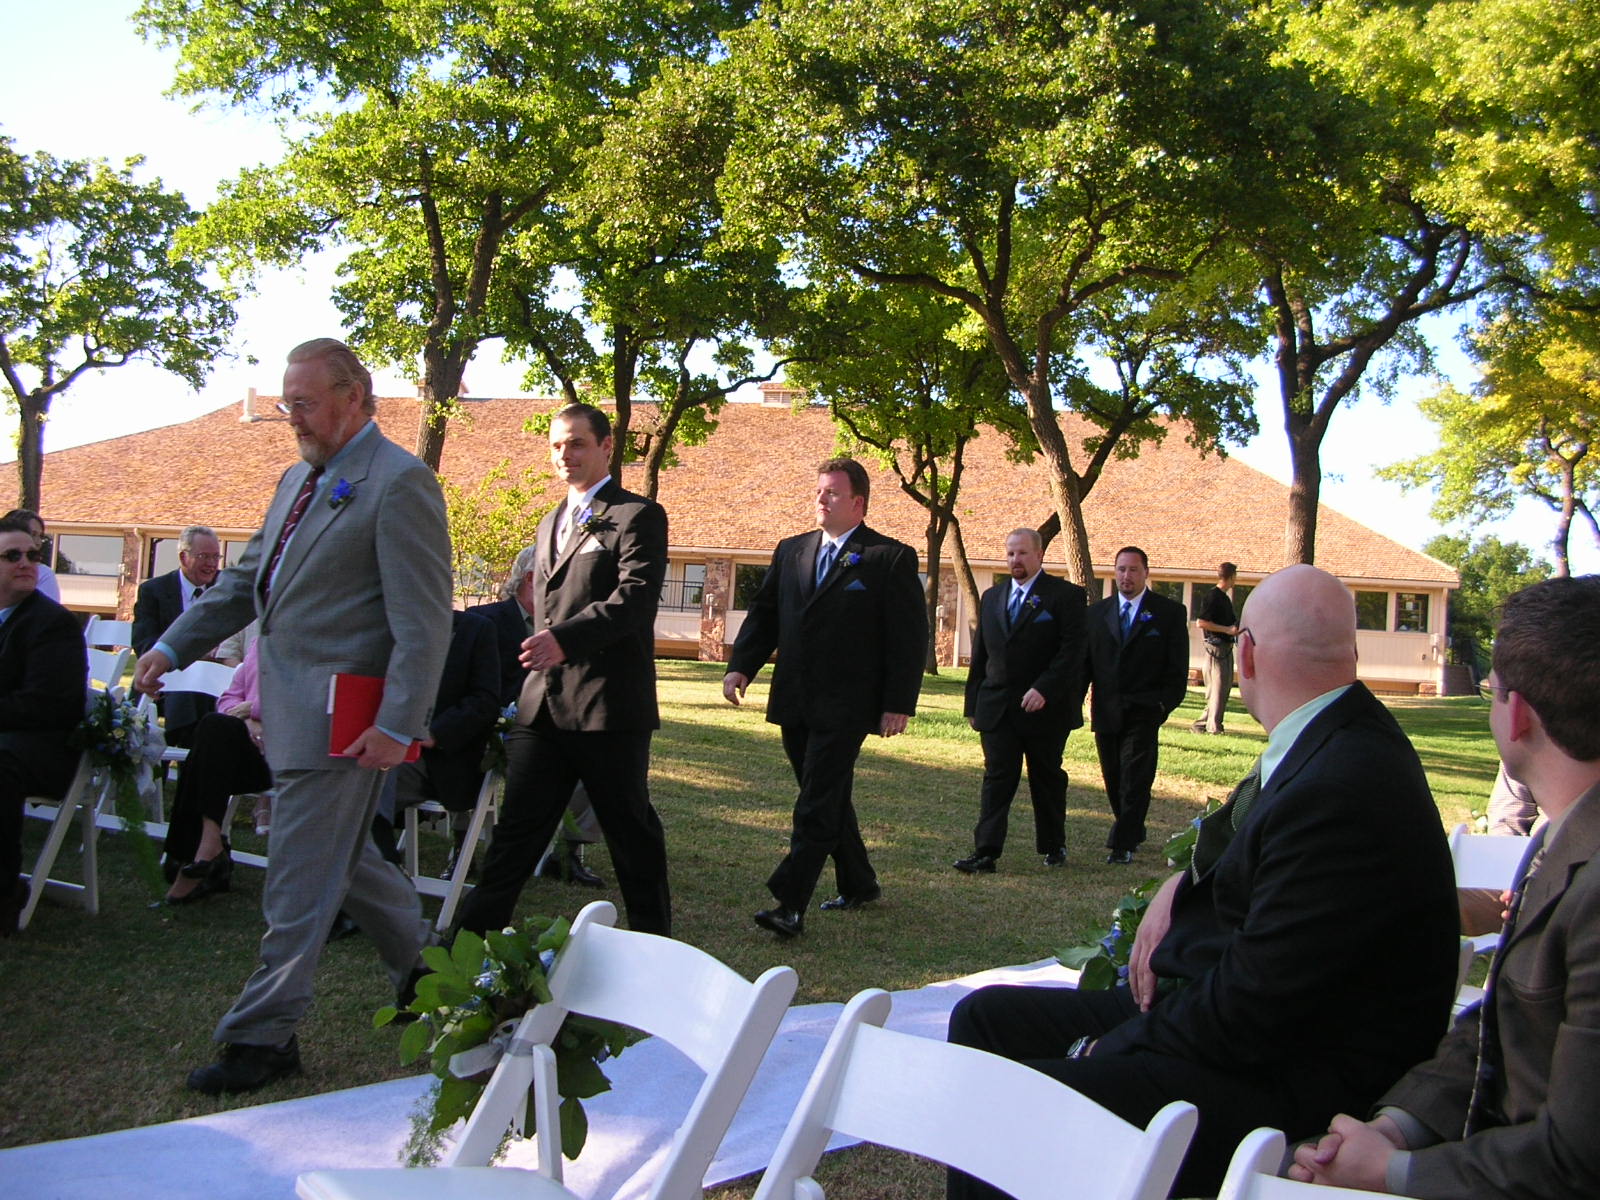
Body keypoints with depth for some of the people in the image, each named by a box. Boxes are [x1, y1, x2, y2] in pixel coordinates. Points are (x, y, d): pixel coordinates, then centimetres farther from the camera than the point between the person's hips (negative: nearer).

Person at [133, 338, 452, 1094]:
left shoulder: (399, 484, -14)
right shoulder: (299, 480, 15)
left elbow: (424, 621, -18)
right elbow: (247, 579, 22)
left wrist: (398, 725, -22)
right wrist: (173, 646, 13)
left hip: (341, 721, -9)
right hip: (292, 712, 9)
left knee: (298, 886, -1)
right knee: (341, 856, 20)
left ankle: (263, 1037, 11)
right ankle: (421, 961, 38)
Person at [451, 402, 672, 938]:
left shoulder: (637, 516, -5)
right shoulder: (551, 523, 21)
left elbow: (636, 597, -19)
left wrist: (566, 637, -31)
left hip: (608, 704, -7)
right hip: (544, 704, 7)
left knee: (631, 829, 5)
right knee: (517, 826, 8)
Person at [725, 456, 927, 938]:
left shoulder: (891, 558, -4)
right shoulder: (790, 551, 14)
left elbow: (910, 638, -6)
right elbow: (764, 613, 13)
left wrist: (899, 703, -12)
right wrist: (741, 665, -3)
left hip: (845, 707, -6)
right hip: (794, 702, 6)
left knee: (817, 805, -10)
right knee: (828, 800, 16)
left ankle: (791, 904, -11)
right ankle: (858, 884, 31)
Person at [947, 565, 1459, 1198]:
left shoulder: (1342, 790, -27)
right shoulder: (1337, 738, 5)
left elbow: (1250, 1010, -26)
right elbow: (1239, 844, 24)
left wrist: (1109, 1050, -13)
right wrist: (1182, 884, 4)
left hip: (1280, 1079, -10)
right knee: (985, 1017, 10)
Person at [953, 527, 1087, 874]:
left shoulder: (1065, 595, -4)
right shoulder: (991, 598, 14)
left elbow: (1073, 650, -12)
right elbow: (980, 654, 16)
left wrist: (1044, 689, -22)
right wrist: (973, 703, 12)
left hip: (1045, 708, -4)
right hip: (997, 708, 4)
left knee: (1047, 779, 10)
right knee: (996, 779, -3)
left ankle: (1053, 846, 25)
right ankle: (985, 852, -7)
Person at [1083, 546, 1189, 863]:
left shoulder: (1169, 612, 1)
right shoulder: (1097, 612, 11)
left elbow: (1178, 667, 0)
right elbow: (1086, 661, 11)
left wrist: (1164, 704, -8)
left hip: (1143, 712, -4)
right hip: (1105, 712, 4)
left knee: (1135, 780, -7)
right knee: (1113, 779, 11)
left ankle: (1122, 844, -2)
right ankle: (1132, 832, 28)